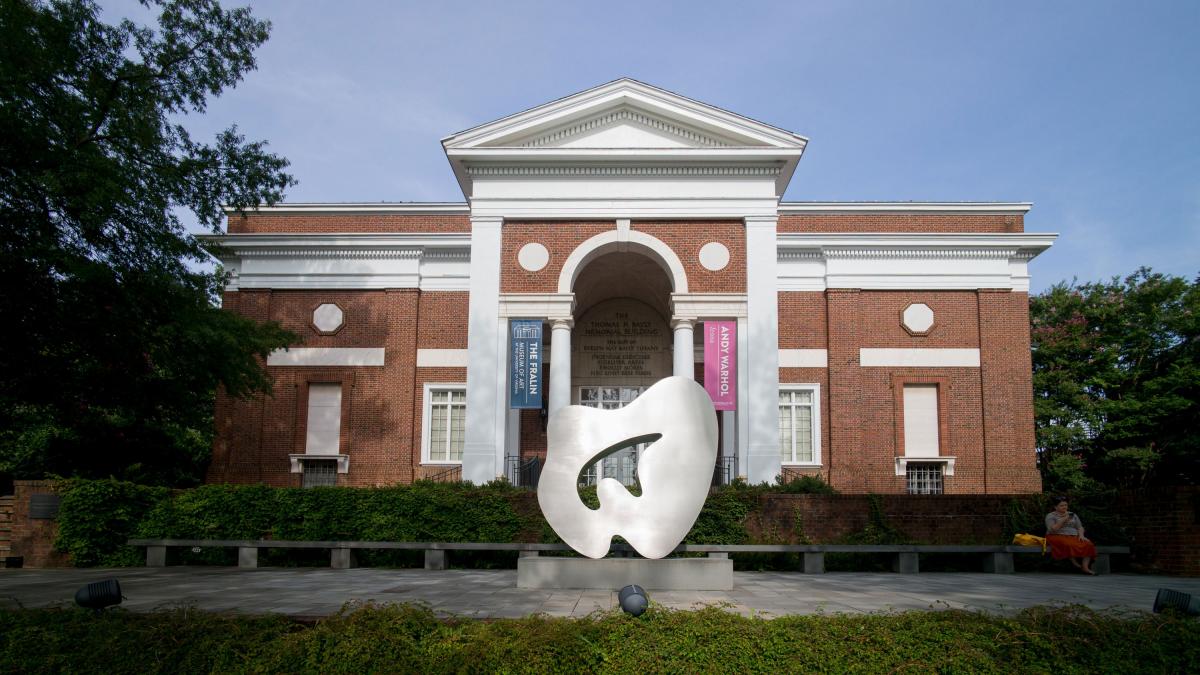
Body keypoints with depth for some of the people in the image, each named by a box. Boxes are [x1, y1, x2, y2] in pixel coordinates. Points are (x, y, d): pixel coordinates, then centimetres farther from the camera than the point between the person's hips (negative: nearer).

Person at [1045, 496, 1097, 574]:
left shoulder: (1073, 515, 21)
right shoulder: (1050, 516, 4)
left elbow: (1080, 527, 17)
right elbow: (1052, 530, -9)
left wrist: (1081, 535, -5)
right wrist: (1063, 520, -13)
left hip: (1074, 537, 5)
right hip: (1058, 537, -5)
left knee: (1088, 544, -25)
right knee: (1069, 544, -39)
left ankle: (1085, 567, -31)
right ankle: (1074, 562, -25)